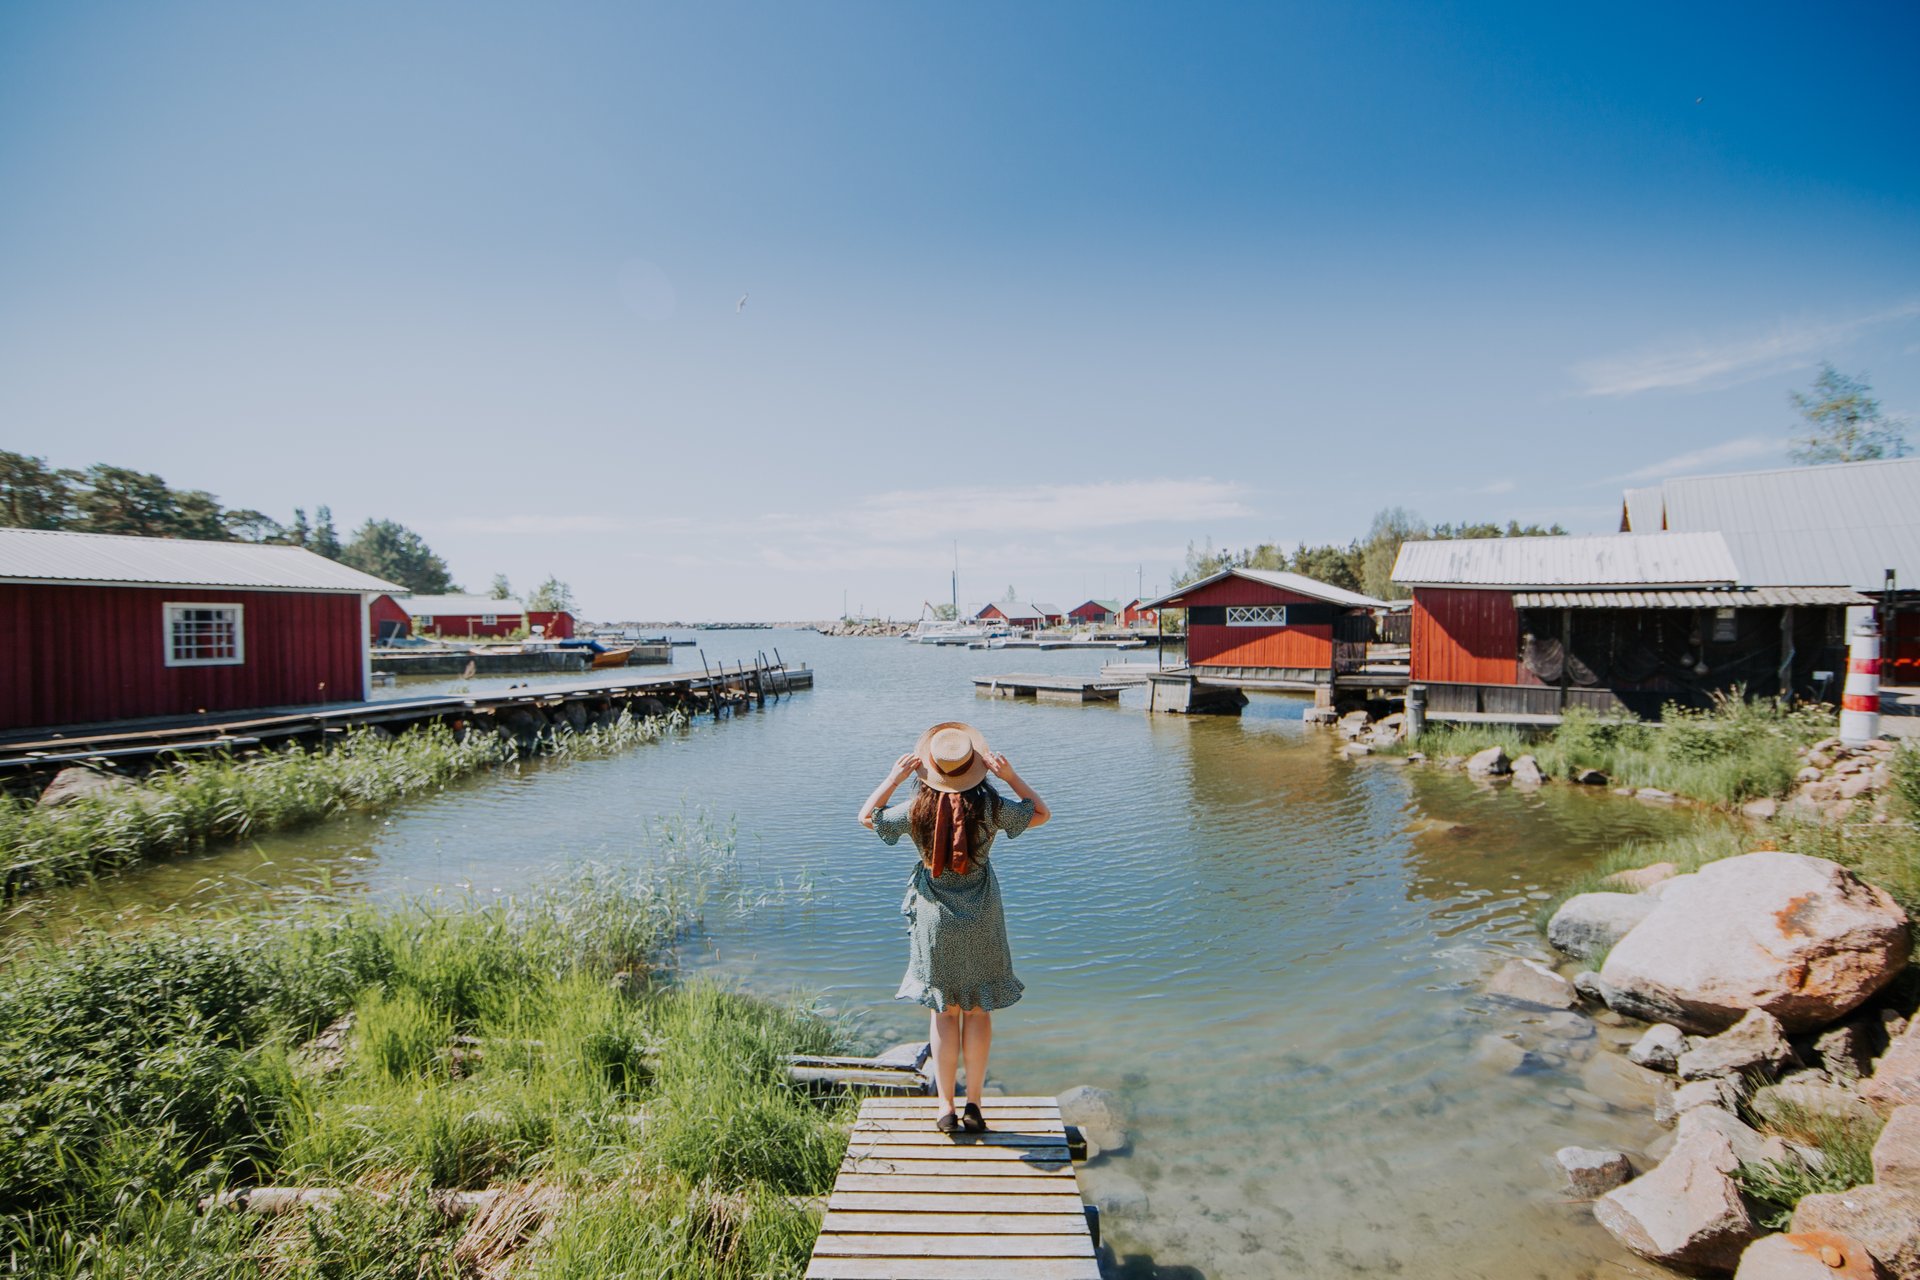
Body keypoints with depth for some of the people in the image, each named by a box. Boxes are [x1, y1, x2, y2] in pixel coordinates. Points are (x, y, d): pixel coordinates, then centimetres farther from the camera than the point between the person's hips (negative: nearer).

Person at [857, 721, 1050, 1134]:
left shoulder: (916, 809, -14)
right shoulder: (990, 806, -15)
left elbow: (866, 817, 5)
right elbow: (1041, 812, 2)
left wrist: (894, 777, 2)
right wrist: (1010, 775, -4)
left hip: (934, 918, 0)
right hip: (982, 918, 0)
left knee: (943, 1011, 14)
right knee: (978, 1010, 13)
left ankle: (947, 1107, 20)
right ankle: (973, 1105, 21)